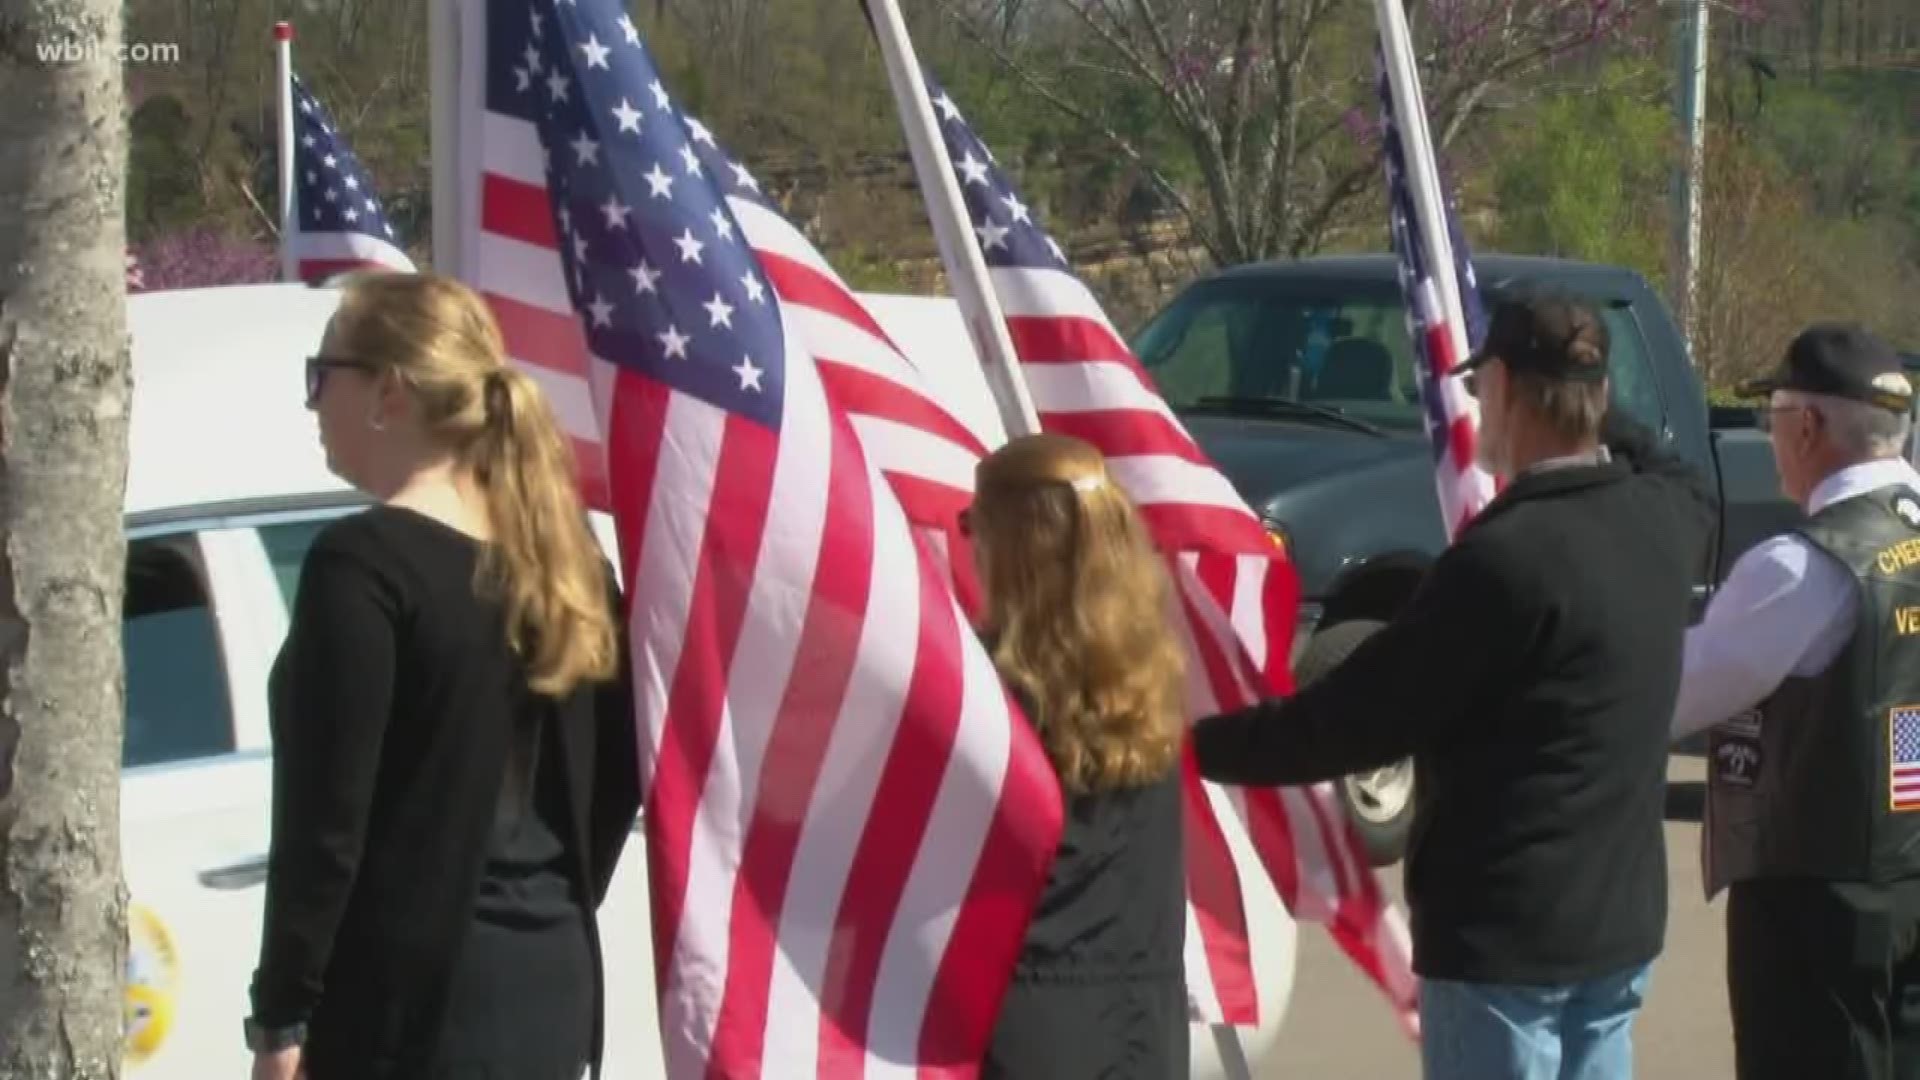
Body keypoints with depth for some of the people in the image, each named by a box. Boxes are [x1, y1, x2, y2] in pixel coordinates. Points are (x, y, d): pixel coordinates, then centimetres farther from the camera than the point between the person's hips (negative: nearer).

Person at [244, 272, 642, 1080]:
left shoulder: (364, 561, -13)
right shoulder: (556, 553, 10)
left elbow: (324, 816, -16)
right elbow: (617, 771, 15)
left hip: (415, 999, -8)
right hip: (552, 988, 8)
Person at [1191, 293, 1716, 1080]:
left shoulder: (1506, 556, -22)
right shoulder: (1664, 516, 2)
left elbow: (1359, 717, -17)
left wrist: (1196, 746, -7)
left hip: (1506, 930, -8)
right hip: (1622, 915, 8)